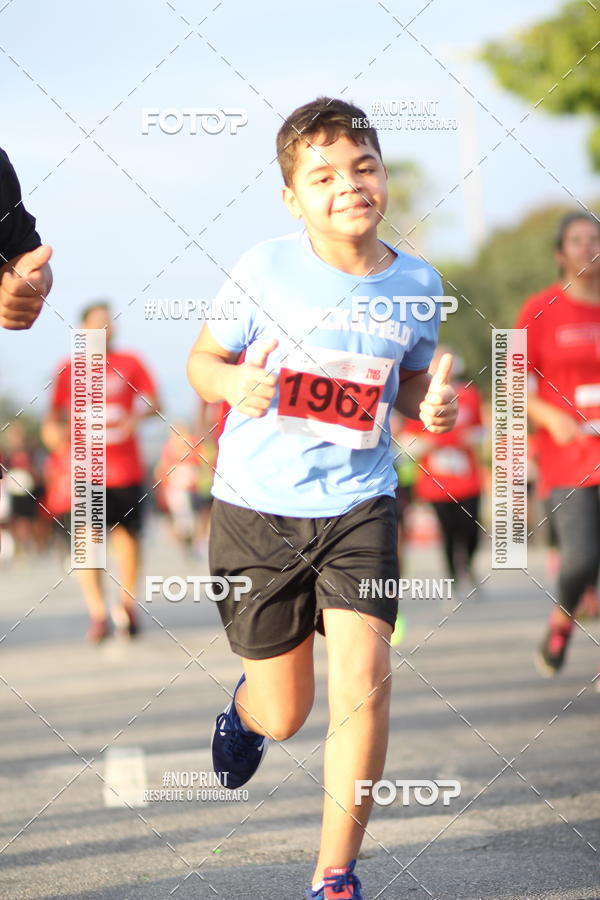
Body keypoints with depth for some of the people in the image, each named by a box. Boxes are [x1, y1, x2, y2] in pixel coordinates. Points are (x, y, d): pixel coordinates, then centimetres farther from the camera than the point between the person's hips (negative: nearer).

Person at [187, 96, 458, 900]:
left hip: (358, 504, 1)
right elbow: (202, 359, 2)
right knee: (284, 715, 7)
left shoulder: (416, 286, -2)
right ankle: (245, 711, 49)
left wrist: (434, 405, -7)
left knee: (363, 677, -19)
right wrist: (233, 383, -21)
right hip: (257, 507, -1)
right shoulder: (267, 270, -10)